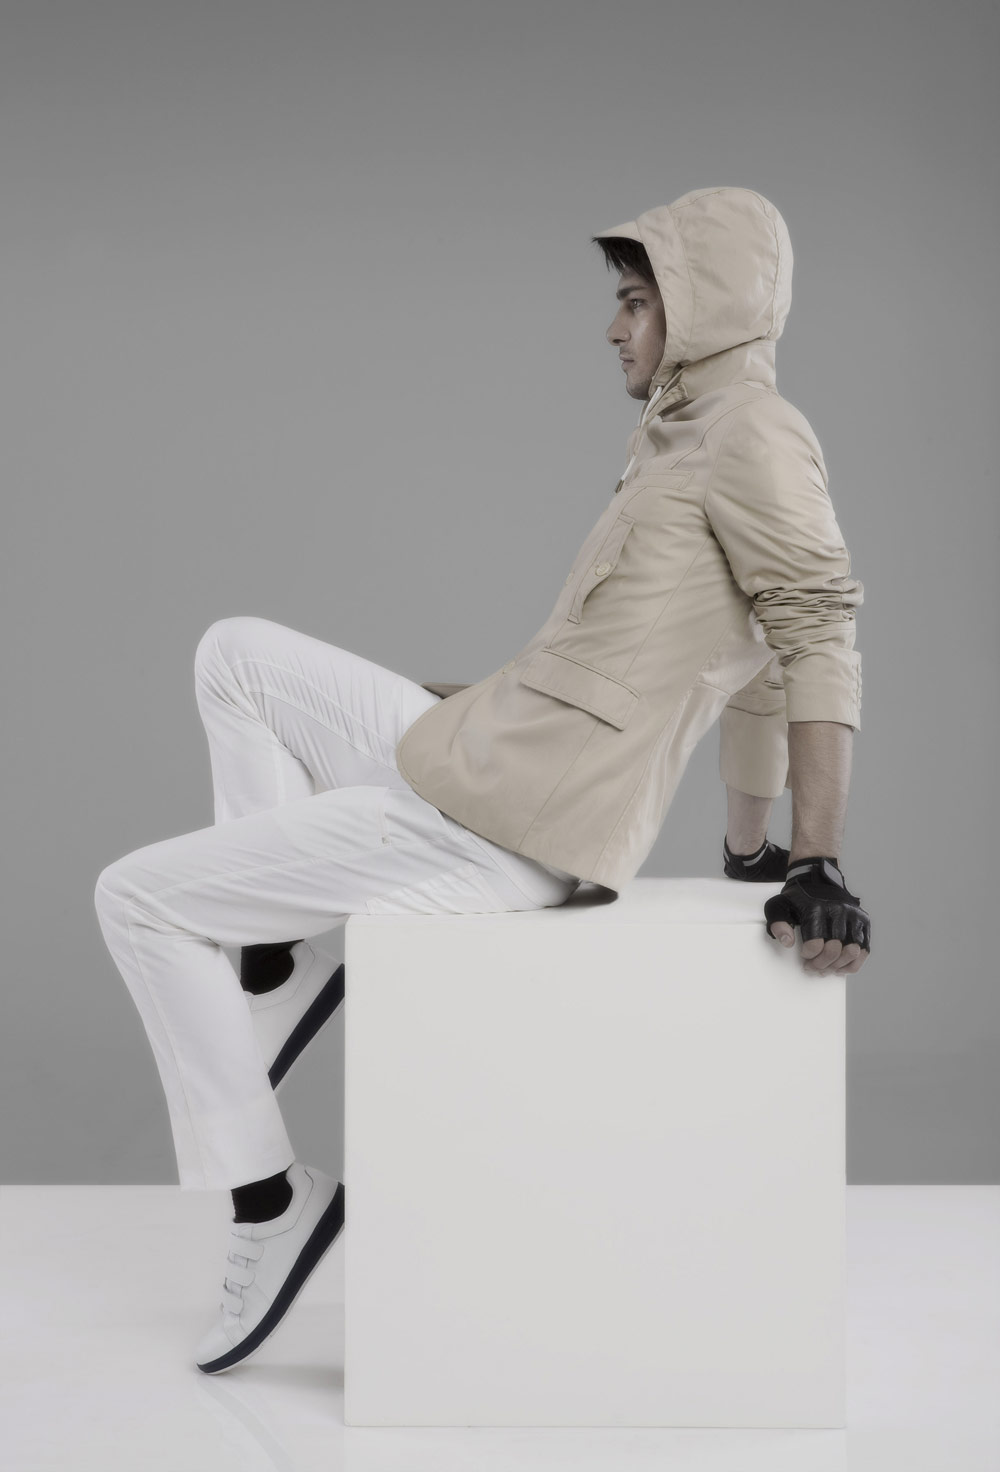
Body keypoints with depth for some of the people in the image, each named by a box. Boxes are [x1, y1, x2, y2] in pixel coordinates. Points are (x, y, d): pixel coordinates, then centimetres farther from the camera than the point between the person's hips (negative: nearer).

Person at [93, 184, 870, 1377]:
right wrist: (746, 850, 27)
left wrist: (817, 871, -24)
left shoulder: (754, 435, -11)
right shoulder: (687, 438, 17)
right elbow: (755, 657, 23)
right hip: (476, 758, 10)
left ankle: (270, 1200, 3)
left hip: (501, 828, -10)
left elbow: (821, 638, -20)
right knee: (235, 653, 24)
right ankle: (278, 971, 14)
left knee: (138, 896, -3)